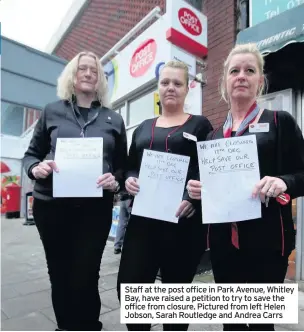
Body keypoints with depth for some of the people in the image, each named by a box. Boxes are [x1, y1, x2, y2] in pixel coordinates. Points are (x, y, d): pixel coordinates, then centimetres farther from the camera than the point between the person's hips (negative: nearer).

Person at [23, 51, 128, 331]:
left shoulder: (113, 120, 8)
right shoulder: (53, 111, 8)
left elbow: (124, 165, 8)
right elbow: (31, 154, 10)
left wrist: (116, 182, -12)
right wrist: (35, 168, -11)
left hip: (95, 208, -1)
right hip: (51, 205, 1)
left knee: (85, 278, 5)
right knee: (59, 275, 14)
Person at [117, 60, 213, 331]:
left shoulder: (200, 125, 6)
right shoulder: (143, 128, 18)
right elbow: (129, 167, 17)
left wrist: (193, 199, -17)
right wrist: (129, 180, -5)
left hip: (184, 219, -3)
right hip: (143, 216, 4)